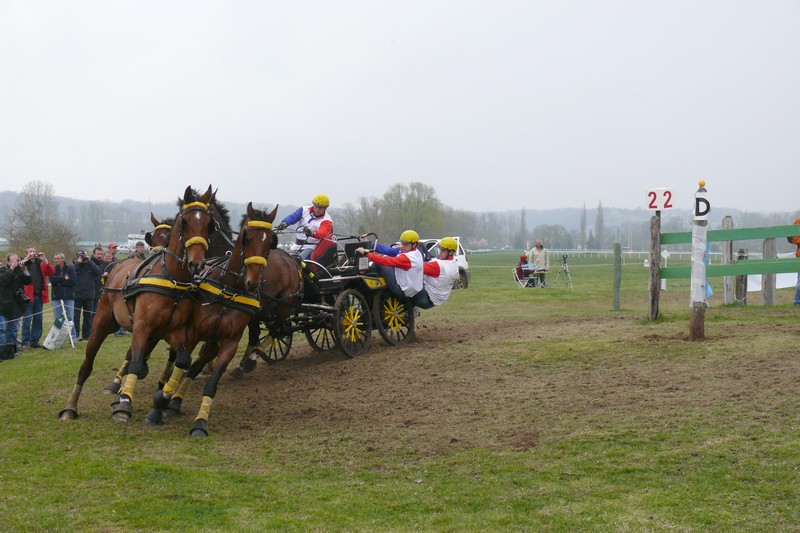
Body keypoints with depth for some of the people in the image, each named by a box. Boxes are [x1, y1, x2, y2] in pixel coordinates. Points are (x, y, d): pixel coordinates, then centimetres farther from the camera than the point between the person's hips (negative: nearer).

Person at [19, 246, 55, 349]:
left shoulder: (40, 263, 15)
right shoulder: (23, 263, 5)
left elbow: (52, 272, 2)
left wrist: (45, 260, -9)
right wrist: (27, 259, -18)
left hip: (39, 295, 4)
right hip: (28, 295, -4)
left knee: (38, 320, 8)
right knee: (27, 320, -6)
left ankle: (35, 341, 15)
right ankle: (25, 342, -3)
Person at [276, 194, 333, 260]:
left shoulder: (326, 220, -8)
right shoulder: (305, 210, 6)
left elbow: (323, 233, -28)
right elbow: (293, 217, -11)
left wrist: (312, 233, -51)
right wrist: (285, 222, -35)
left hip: (312, 247, -6)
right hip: (296, 246, 6)